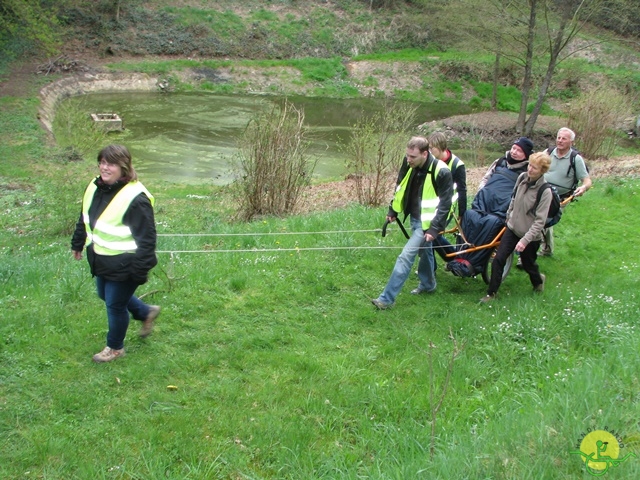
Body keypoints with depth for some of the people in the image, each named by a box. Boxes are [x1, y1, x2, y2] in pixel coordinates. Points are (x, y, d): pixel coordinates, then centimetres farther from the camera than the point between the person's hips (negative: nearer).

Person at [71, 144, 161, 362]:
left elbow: (147, 238, -24)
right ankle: (147, 312, 48)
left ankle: (115, 347, 32)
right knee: (105, 295, 26)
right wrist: (78, 244, 24)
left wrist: (140, 270, -23)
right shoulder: (95, 187, -1)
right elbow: (85, 219, 16)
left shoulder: (135, 198, -27)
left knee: (115, 305, 7)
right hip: (100, 260, 9)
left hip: (122, 265, -9)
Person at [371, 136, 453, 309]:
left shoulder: (442, 172, -24)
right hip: (414, 218, 7)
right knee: (424, 251, 25)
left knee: (406, 256, -11)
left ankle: (387, 298, -8)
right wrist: (393, 211, 14)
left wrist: (434, 228, -20)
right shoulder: (409, 164, -7)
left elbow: (445, 204, -18)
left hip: (426, 222, -7)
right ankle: (428, 285, 47)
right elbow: (400, 187, 10)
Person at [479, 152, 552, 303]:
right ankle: (491, 293, 9)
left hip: (531, 235, -4)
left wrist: (525, 240, -27)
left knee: (528, 264, 15)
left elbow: (540, 221, -22)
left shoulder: (545, 191, -22)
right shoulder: (522, 177, -7)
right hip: (513, 228, 4)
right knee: (498, 259, -4)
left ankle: (538, 280, 49)